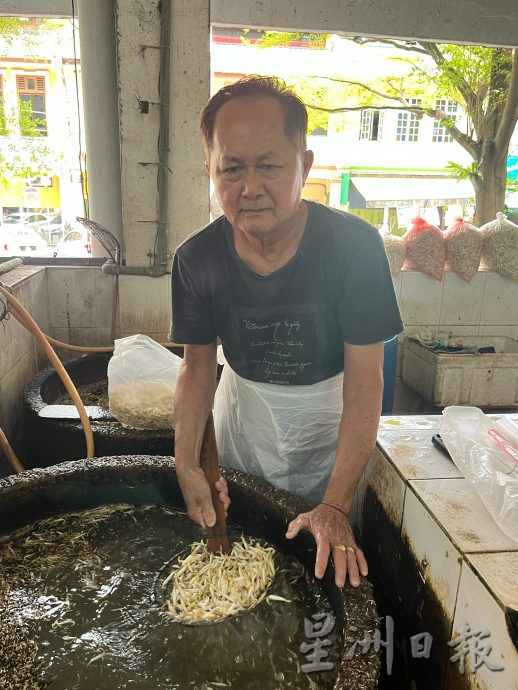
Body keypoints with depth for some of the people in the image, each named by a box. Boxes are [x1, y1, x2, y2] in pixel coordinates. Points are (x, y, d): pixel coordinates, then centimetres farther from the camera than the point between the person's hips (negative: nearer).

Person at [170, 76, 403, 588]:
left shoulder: (355, 246, -27)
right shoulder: (196, 259, -18)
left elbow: (364, 381, -24)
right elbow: (198, 363, -7)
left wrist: (336, 506, -26)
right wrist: (187, 464, -17)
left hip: (325, 426, -2)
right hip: (240, 421, 3)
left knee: (322, 568, 17)